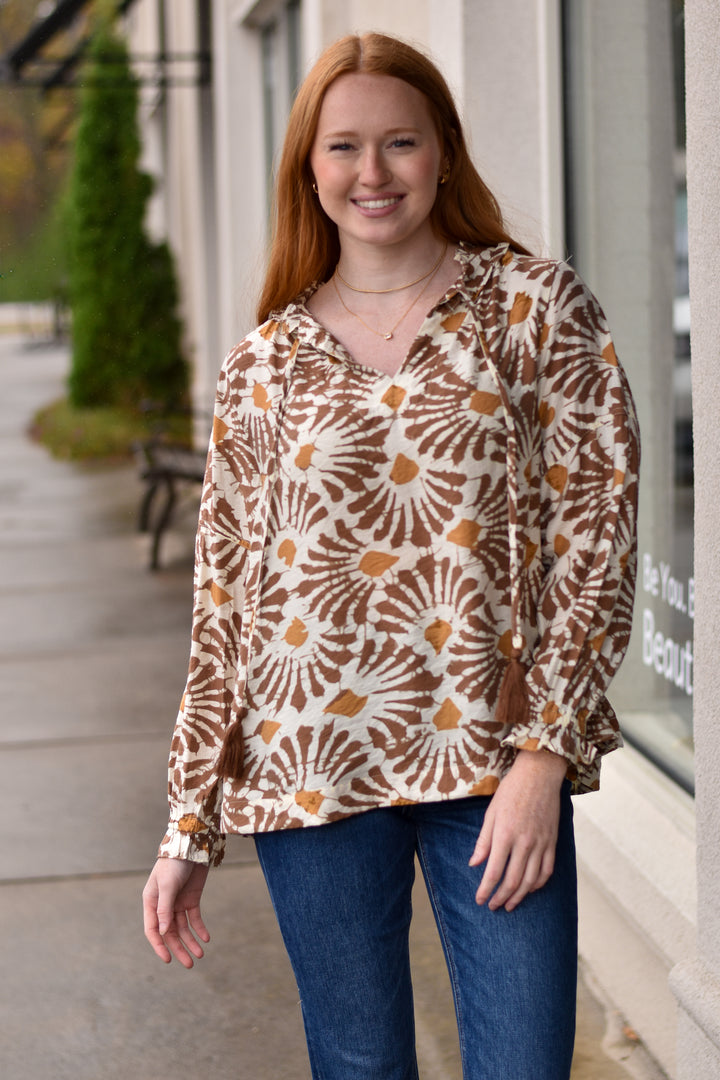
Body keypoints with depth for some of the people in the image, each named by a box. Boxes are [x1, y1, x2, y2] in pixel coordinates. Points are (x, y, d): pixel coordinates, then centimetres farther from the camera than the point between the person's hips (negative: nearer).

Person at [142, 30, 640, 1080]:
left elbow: (596, 525, -3)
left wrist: (544, 752, -11)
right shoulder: (265, 363, 7)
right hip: (313, 762, 2)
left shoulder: (536, 304, 1)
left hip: (494, 759, -1)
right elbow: (225, 596, 8)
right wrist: (189, 827, 6)